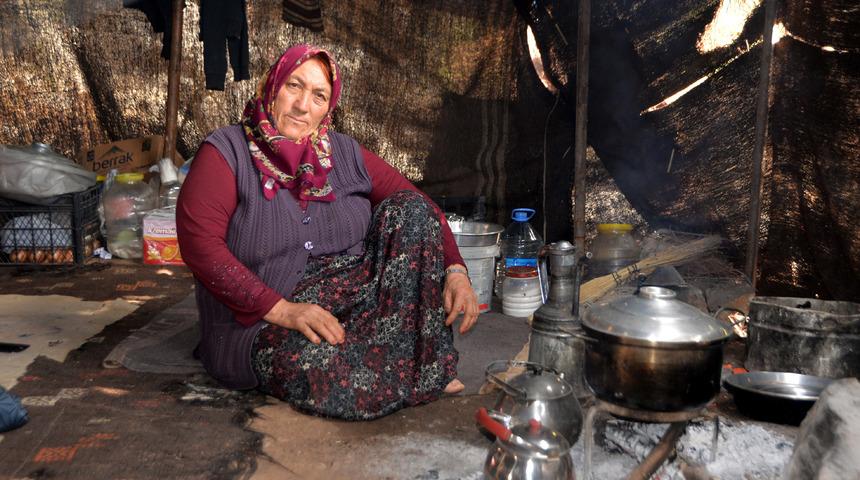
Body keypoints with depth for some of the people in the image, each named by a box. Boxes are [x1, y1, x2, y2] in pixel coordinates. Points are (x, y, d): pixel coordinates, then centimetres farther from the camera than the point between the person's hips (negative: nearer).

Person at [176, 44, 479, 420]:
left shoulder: (344, 153, 10)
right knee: (318, 365, -38)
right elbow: (199, 242, -17)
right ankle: (416, 377, -8)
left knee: (407, 209, -11)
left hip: (355, 300, 5)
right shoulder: (226, 153, -4)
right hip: (258, 322, -5)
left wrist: (455, 270, -10)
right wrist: (282, 309, -24)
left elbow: (417, 204, 7)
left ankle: (428, 364, -16)